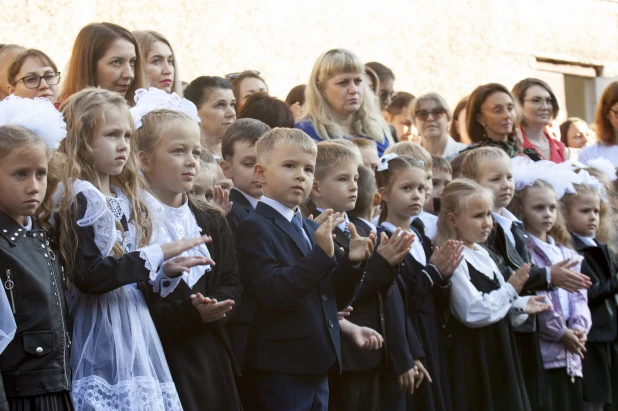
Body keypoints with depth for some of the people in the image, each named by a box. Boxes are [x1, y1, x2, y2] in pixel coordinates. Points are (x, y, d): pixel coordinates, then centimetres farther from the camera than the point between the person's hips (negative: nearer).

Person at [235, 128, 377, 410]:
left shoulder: (312, 229, 17)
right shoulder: (254, 228, -9)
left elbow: (335, 299, 16)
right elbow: (271, 292, -22)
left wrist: (352, 262, -1)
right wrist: (321, 254, -28)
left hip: (317, 367, 8)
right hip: (280, 372, -8)